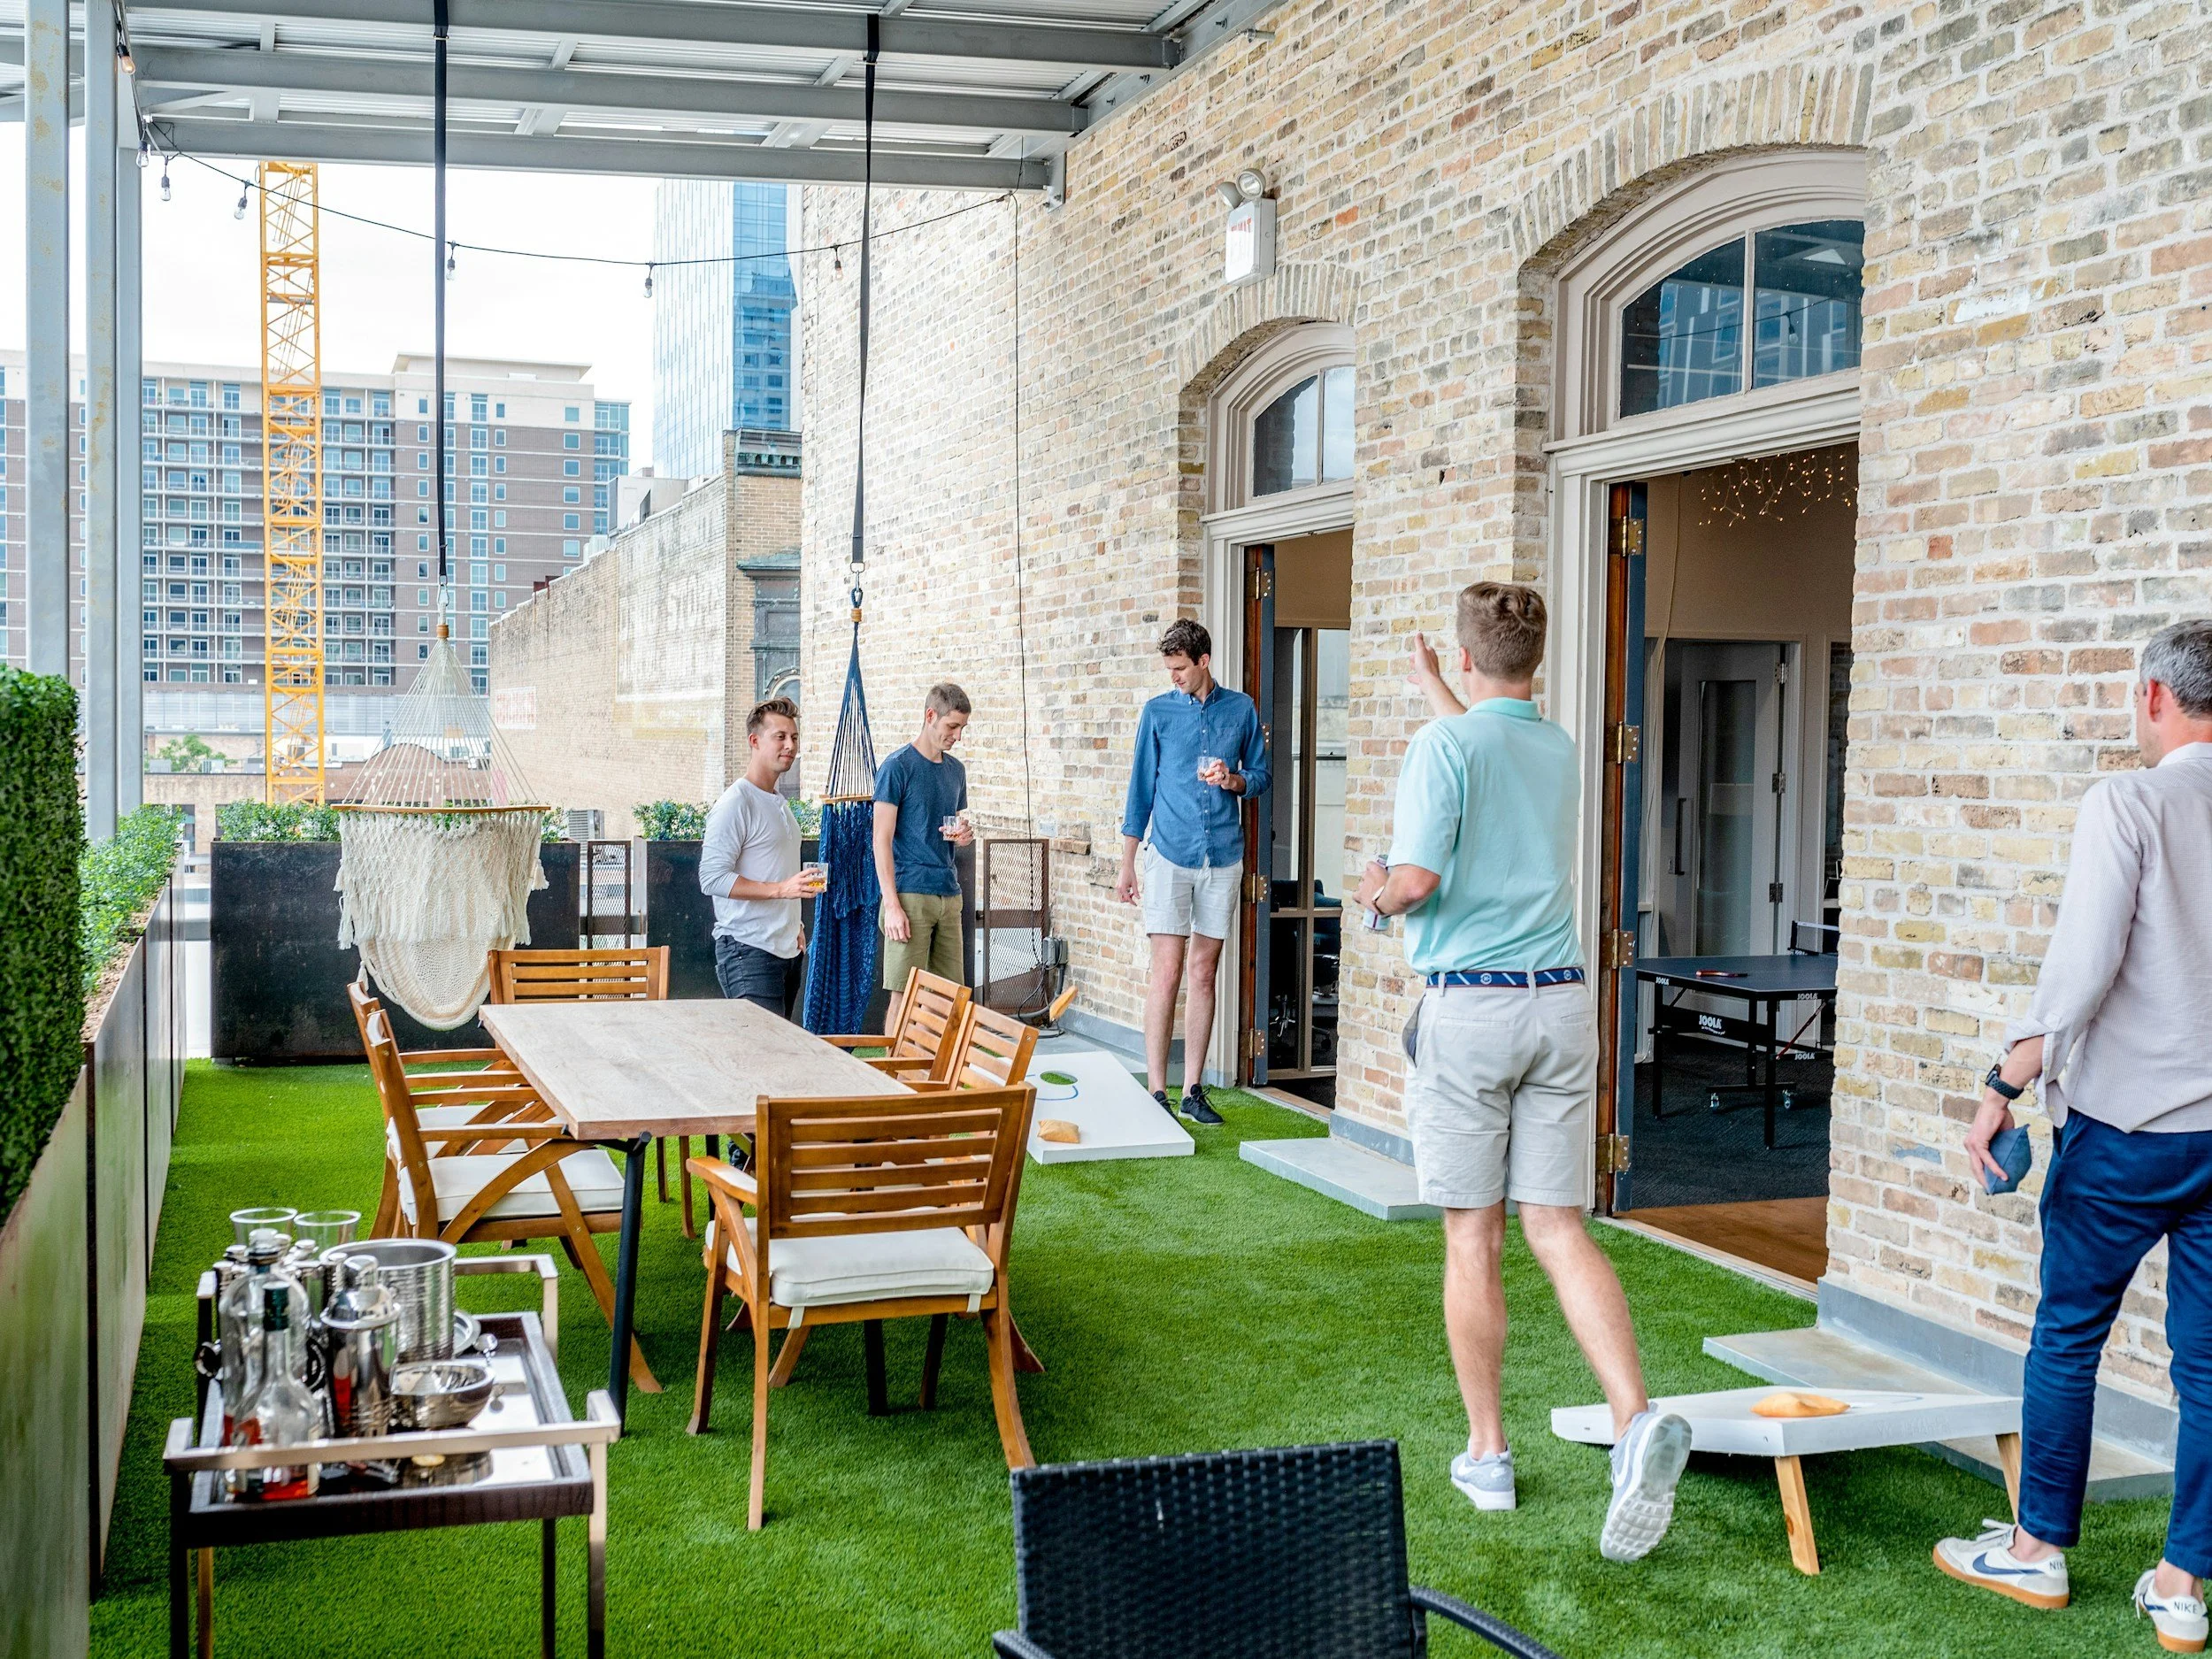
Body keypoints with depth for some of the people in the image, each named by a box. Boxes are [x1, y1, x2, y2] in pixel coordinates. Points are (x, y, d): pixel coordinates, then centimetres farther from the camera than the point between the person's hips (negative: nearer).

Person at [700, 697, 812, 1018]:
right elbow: (712, 878, -18)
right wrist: (781, 889, -23)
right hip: (748, 952, -9)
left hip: (787, 951, 9)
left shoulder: (780, 804, 20)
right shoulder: (736, 803, -10)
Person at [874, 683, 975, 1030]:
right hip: (910, 894, -7)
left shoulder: (955, 770, 15)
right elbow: (882, 839, -10)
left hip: (949, 894, 7)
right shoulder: (897, 766, -6)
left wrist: (965, 836, 2)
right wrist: (892, 905, -16)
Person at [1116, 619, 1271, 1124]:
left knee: (1204, 974, 6)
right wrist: (1126, 866, 5)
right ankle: (1157, 1092, -3)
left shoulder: (1241, 710, 8)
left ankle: (1193, 1090, 12)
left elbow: (1261, 776, 14)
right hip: (1170, 854, -2)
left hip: (1223, 856, 2)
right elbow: (1141, 789, 7)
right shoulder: (1158, 712, 4)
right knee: (1167, 973, -7)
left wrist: (1234, 780, -9)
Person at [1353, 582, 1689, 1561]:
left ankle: (1487, 1455, 14)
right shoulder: (1559, 750, 12)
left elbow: (1418, 877, -15)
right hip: (1562, 1004, 5)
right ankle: (1637, 1420, -16)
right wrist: (1432, 687, 52)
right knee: (1558, 1228, 4)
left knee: (1473, 1238, 5)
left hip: (1469, 1007, -5)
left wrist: (1375, 893, 7)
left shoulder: (1444, 744, -8)